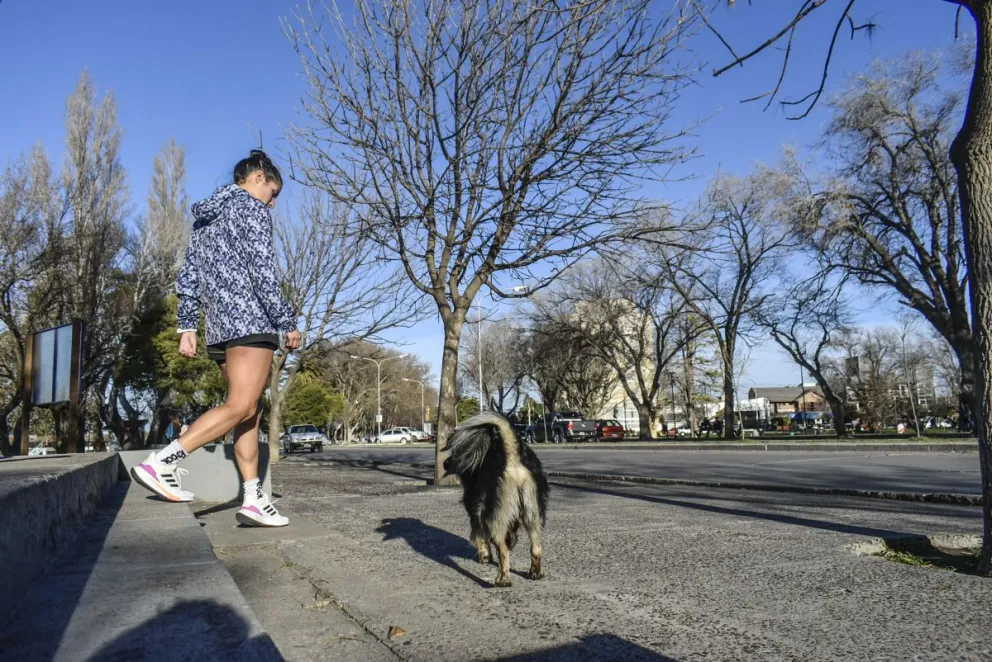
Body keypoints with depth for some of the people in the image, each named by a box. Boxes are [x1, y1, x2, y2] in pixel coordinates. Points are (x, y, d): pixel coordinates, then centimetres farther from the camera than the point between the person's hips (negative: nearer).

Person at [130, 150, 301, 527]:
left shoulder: (206, 217, 24)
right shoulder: (252, 209, 0)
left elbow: (188, 277, 18)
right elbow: (262, 272, -11)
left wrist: (187, 326, 15)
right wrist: (287, 323, -8)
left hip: (219, 327, 9)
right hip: (250, 320, -9)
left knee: (250, 412, 6)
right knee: (240, 407, -12)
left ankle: (254, 499, 3)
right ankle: (162, 462, -22)